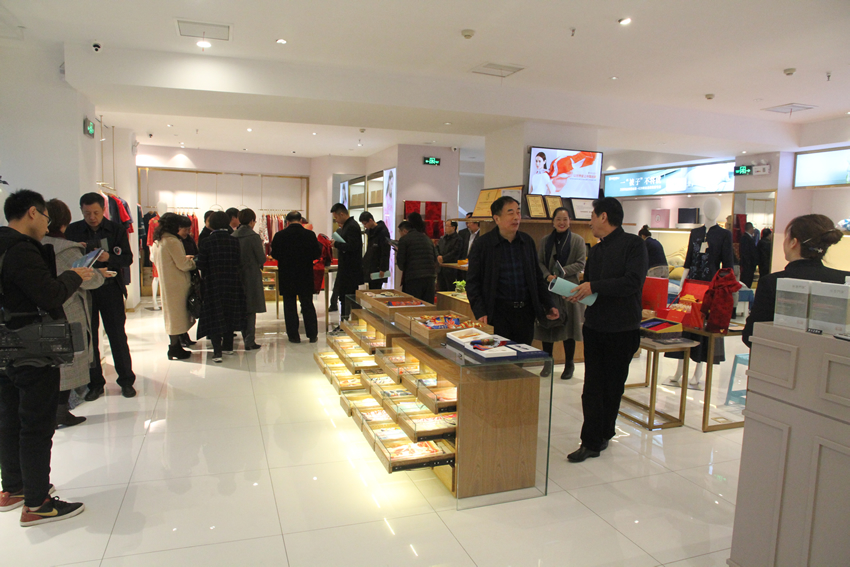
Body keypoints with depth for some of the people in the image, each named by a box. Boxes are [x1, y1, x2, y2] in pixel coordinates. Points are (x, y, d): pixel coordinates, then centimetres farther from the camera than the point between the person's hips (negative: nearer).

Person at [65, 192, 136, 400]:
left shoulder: (116, 230, 0)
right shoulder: (72, 231, 2)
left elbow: (127, 258, -4)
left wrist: (109, 258, -23)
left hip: (110, 288, -1)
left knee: (117, 335, 4)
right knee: (88, 337, 7)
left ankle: (126, 380, 15)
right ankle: (94, 383, 19)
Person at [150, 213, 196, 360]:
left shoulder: (157, 242, 9)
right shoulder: (173, 241, -19)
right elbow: (183, 264, -20)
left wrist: (184, 258, 18)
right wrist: (193, 262, 2)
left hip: (165, 282, 9)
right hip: (177, 284, -9)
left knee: (172, 315, 15)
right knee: (177, 315, -1)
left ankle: (175, 346, 21)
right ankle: (175, 349, 5)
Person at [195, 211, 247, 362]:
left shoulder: (208, 241, -11)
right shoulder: (233, 241, -4)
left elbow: (200, 264, -10)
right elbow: (238, 262, 1)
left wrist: (194, 260, 11)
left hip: (213, 283, -3)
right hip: (232, 283, 3)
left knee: (214, 317, 2)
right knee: (229, 314, 16)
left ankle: (217, 351, -5)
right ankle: (228, 346, 27)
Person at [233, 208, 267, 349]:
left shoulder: (232, 236, 1)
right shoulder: (254, 237, -14)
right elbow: (262, 259, -11)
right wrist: (262, 248, 7)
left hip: (237, 276, 5)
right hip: (252, 277, -5)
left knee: (242, 309, 15)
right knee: (251, 311, 2)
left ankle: (246, 339, 24)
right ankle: (249, 341, 3)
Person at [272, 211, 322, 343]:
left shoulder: (280, 235, -7)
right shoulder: (310, 234, -8)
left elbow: (274, 255, -1)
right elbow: (317, 254, -5)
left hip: (287, 277, 0)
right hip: (305, 276, 1)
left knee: (289, 305, 9)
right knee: (308, 305, 10)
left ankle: (293, 335, 9)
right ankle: (312, 335, 14)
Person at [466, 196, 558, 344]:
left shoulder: (527, 241, 10)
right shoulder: (482, 245, -3)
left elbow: (538, 277, 16)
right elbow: (472, 282, -3)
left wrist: (549, 305, 9)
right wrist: (480, 313, -13)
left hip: (525, 312, 4)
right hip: (497, 313, -4)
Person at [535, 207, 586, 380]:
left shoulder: (578, 240, 1)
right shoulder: (545, 240, 10)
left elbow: (580, 264, -4)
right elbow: (539, 262, 6)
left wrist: (562, 272, -17)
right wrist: (547, 275, -12)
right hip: (548, 288, 3)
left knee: (568, 326, 4)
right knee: (547, 324, 5)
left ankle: (569, 364, 17)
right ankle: (547, 362, 19)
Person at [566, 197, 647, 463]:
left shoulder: (633, 244, -9)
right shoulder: (596, 251, 15)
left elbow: (633, 282, -21)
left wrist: (594, 287, -21)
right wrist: (578, 292, -3)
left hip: (622, 330, -6)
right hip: (595, 326, 6)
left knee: (613, 387, 9)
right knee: (593, 387, 3)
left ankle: (601, 435, 23)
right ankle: (592, 441, 10)